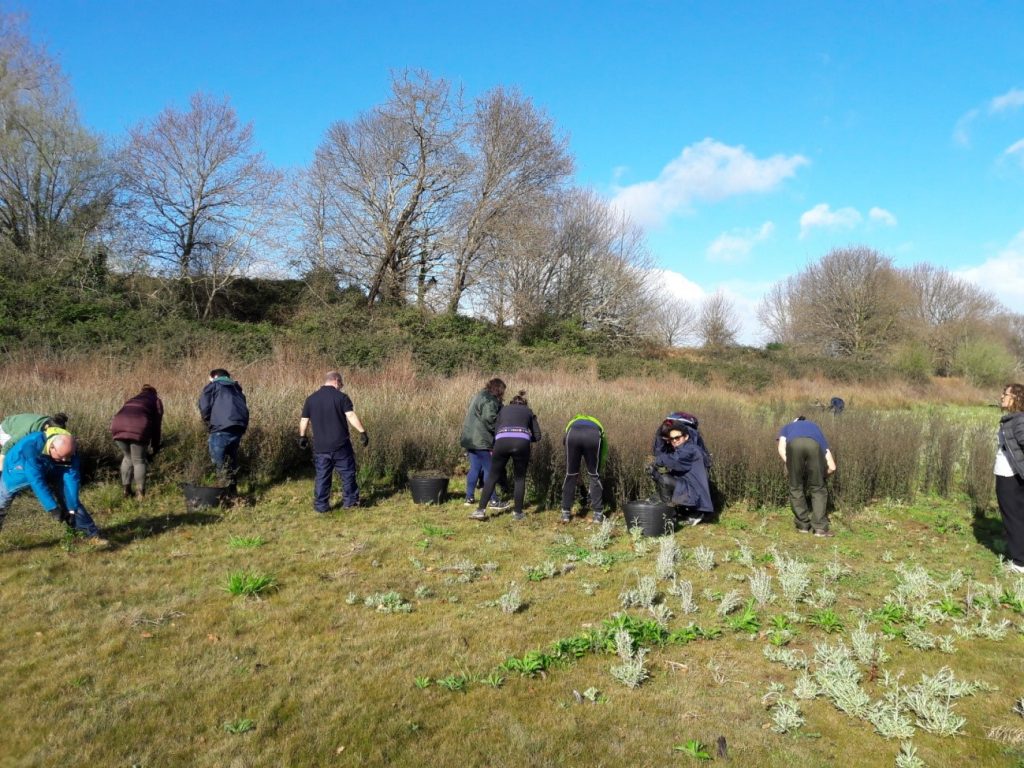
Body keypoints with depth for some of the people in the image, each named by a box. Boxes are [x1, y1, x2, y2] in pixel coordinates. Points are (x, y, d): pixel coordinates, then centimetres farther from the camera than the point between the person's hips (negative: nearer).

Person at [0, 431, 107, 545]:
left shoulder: (69, 451, -30)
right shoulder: (31, 446, -43)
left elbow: (71, 480, -27)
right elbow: (36, 480, -43)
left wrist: (72, 509, -32)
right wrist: (53, 508, -44)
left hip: (49, 471, 2)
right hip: (20, 470, -2)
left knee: (72, 500, -7)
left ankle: (92, 534, -2)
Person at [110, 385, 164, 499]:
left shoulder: (133, 400, 39)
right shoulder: (156, 401, 27)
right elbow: (156, 426, 20)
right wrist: (155, 447, 27)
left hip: (118, 425, 4)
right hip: (138, 428, -4)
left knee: (127, 457, 24)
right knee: (139, 461, 10)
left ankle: (126, 490, 25)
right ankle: (140, 494, 11)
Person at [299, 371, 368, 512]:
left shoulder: (311, 399, 6)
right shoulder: (341, 397, -7)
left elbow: (304, 421, 10)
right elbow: (351, 417, -16)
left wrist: (302, 436, 23)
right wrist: (362, 432, -14)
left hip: (320, 446, 3)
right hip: (340, 445, -3)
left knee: (322, 476, 10)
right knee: (347, 473, 11)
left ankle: (321, 505, 13)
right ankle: (350, 501, 17)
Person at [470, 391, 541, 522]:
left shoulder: (504, 409, 31)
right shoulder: (528, 411, 29)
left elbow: (495, 430, 22)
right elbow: (537, 436, 23)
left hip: (502, 441, 1)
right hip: (521, 442, -1)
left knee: (492, 477, 12)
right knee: (520, 478, 17)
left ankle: (480, 510, 8)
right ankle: (518, 512, 17)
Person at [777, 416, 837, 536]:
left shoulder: (787, 428, 43)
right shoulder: (815, 428, 44)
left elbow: (781, 449, 17)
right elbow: (832, 467, 35)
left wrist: (790, 467, 22)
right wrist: (820, 476, 50)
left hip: (794, 444, -1)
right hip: (814, 444, 1)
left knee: (796, 488, 17)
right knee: (818, 488, 16)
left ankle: (803, 525, 22)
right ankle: (820, 528, 10)